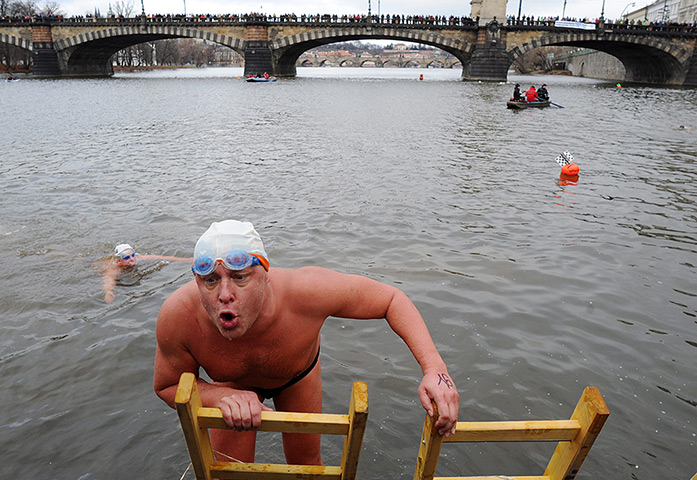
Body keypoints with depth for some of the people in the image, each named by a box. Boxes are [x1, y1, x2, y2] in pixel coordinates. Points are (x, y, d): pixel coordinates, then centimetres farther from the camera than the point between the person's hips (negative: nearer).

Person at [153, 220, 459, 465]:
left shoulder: (304, 291, -46)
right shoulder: (178, 315, -41)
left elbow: (391, 299, -31)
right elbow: (167, 386, -20)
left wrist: (434, 369, -42)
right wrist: (223, 396, -41)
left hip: (298, 377, 0)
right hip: (231, 384, 1)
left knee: (306, 463, 18)